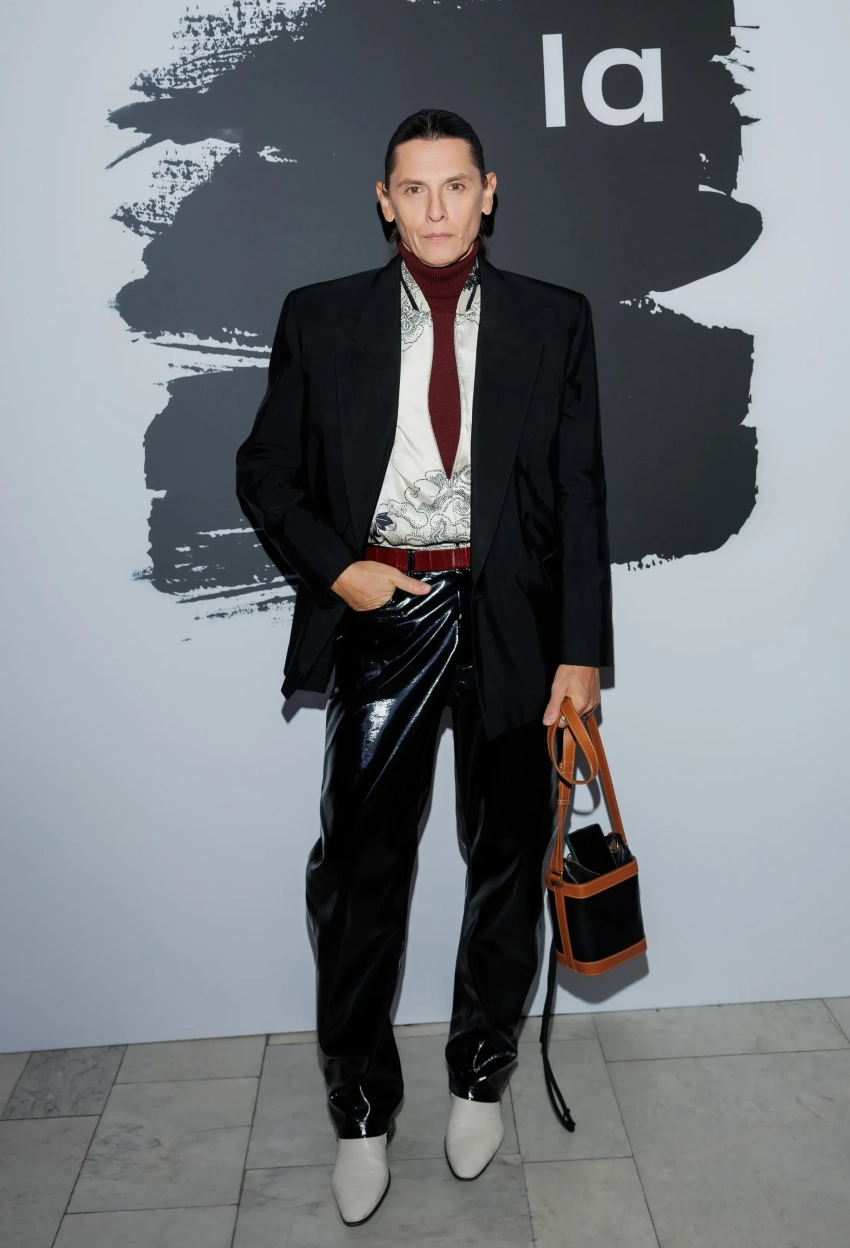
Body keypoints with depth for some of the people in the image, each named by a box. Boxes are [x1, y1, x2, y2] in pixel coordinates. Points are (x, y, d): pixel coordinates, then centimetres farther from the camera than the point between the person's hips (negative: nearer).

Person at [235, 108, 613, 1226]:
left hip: (511, 624, 1)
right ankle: (361, 1106, 27)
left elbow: (581, 494, 1)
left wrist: (582, 652, -4)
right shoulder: (322, 318, 4)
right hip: (379, 618, 0)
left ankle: (481, 1073, 37)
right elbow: (265, 467, 8)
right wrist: (334, 565, -9)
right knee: (359, 870, 4)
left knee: (508, 862, 12)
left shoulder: (554, 321, 4)